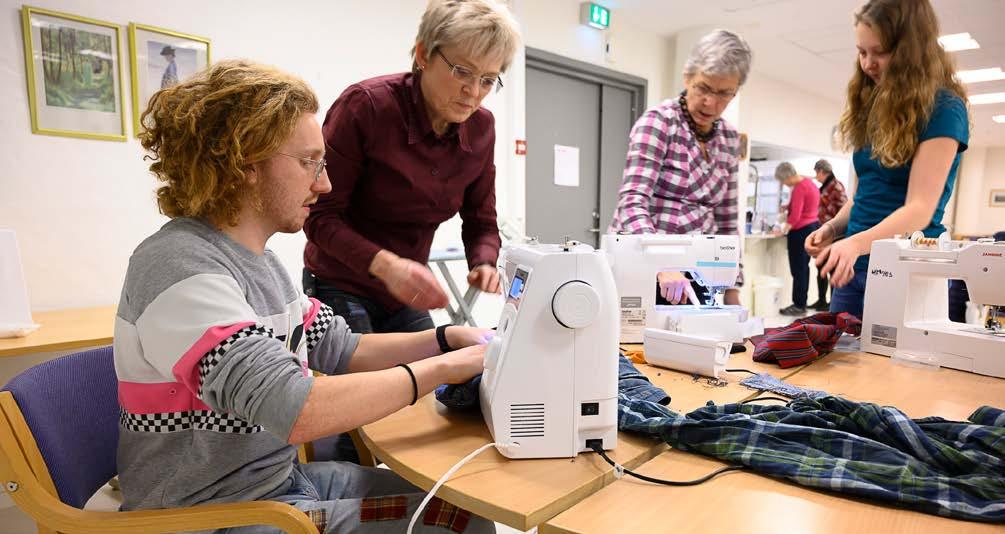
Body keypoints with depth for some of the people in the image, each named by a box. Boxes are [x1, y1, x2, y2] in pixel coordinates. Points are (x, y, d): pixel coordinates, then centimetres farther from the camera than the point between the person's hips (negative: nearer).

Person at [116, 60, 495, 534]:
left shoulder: (256, 257, 5)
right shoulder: (180, 268, -24)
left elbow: (340, 351, 7)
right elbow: (297, 411, -34)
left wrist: (448, 338, -5)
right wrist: (442, 368, -25)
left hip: (280, 474, 8)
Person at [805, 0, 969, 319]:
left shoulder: (942, 108, -9)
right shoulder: (874, 106, 10)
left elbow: (920, 209, -18)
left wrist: (855, 243, -34)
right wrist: (834, 227, -3)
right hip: (854, 266, 6)